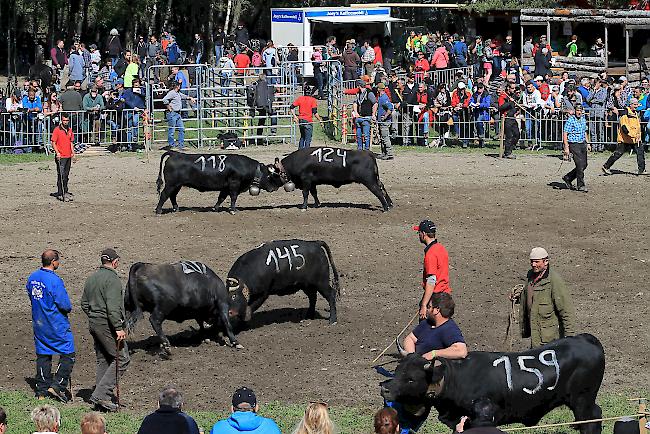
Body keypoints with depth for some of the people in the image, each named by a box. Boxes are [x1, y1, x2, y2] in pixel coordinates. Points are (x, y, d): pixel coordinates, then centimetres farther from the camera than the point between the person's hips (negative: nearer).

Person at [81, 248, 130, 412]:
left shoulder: (92, 278, 13)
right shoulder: (112, 279, -15)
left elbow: (84, 303, 17)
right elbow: (113, 306, -22)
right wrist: (119, 328, -22)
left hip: (94, 323, 9)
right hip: (108, 325, -9)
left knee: (103, 360, 15)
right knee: (121, 359, -5)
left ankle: (101, 399, 15)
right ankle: (101, 395, -13)